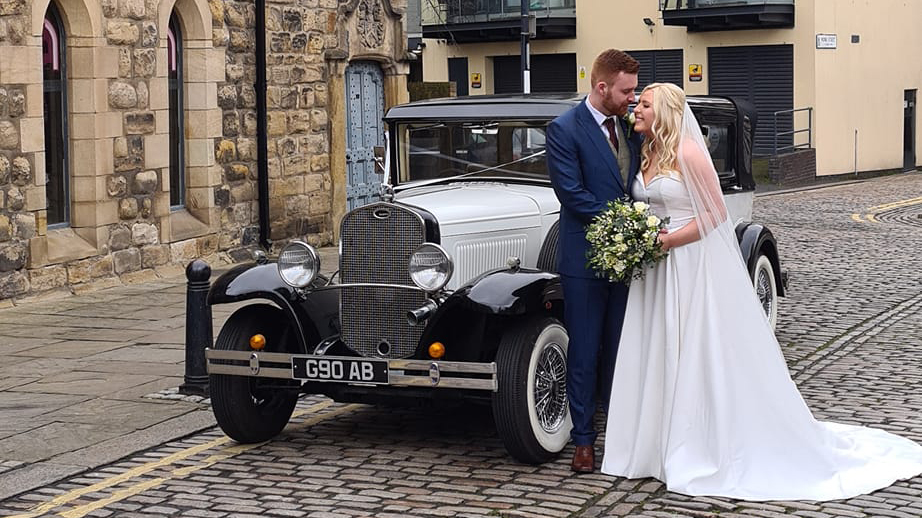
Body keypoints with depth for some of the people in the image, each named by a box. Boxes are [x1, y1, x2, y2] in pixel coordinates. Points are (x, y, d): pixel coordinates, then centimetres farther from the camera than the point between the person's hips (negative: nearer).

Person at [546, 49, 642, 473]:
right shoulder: (564, 130, -10)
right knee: (584, 353, 1)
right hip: (585, 259, -6)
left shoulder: (629, 127, 10)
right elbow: (572, 194, -16)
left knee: (620, 349, 11)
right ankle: (583, 439, 10)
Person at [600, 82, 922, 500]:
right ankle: (665, 445, 19)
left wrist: (666, 240, -20)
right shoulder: (647, 155, 11)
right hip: (658, 270, 8)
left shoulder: (688, 153, -14)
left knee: (702, 356, -2)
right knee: (658, 356, 10)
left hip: (694, 266, -8)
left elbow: (715, 214, -15)